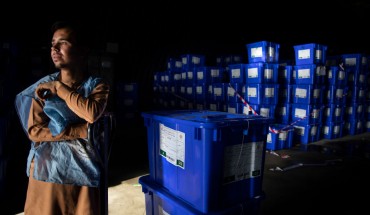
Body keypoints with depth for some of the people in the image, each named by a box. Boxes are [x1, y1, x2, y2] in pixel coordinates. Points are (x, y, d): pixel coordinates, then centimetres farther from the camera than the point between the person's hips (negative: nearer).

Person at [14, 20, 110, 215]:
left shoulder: (97, 85, -4)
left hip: (82, 169, -1)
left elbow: (92, 113, -23)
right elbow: (34, 131, -7)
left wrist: (59, 88, -13)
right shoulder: (43, 87, 0)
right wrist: (82, 131, -16)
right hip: (45, 167, 1)